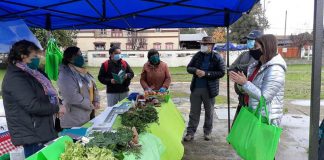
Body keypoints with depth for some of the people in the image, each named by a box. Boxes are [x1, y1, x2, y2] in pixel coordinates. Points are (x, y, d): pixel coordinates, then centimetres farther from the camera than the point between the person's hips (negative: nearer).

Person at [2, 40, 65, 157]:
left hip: (39, 132, 10)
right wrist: (56, 108, -13)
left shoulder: (25, 75, 13)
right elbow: (33, 105, -26)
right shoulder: (15, 79, -19)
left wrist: (55, 105, 2)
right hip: (32, 135, -10)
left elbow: (41, 97, 20)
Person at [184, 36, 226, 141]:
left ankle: (207, 132, 28)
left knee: (209, 112, 13)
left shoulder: (217, 58, -5)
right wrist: (196, 70, -14)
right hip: (195, 88, 3)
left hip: (209, 89, -2)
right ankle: (190, 132, 15)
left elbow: (222, 72, -12)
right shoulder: (197, 55, 5)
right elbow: (189, 68, 8)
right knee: (194, 112, 7)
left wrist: (206, 73, -19)